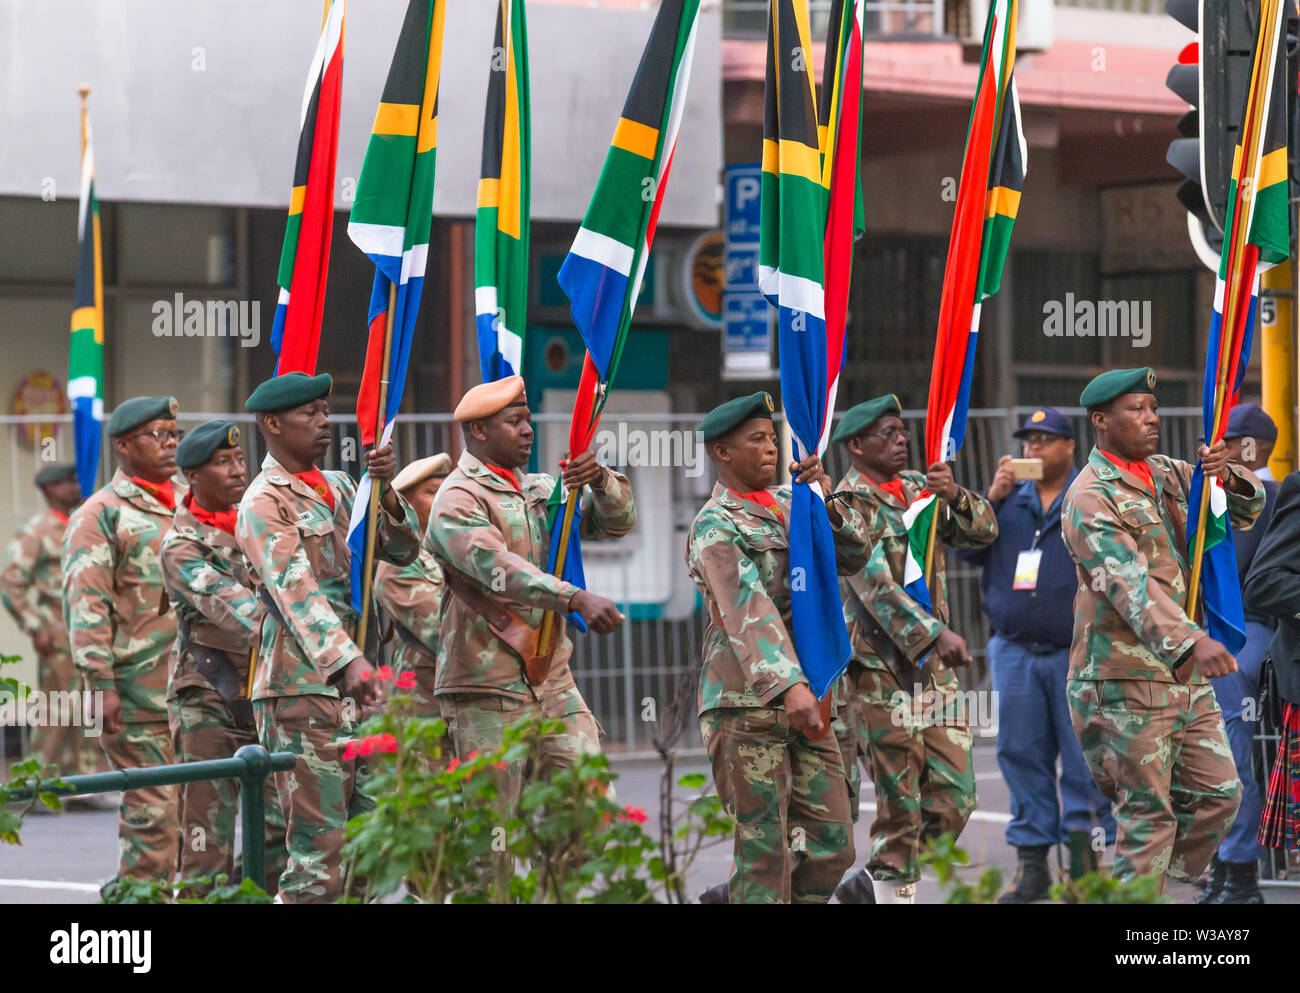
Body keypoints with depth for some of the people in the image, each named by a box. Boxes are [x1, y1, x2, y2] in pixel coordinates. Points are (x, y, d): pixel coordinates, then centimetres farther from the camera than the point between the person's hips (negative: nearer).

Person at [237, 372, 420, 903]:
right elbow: (295, 591, -20)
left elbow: (402, 549, 14)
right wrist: (348, 662, -33)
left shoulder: (338, 487, 17)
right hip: (302, 688, -8)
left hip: (351, 692, 8)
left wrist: (384, 490, -5)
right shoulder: (265, 503, -7)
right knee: (319, 852, -12)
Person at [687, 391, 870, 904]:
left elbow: (854, 556, 12)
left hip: (803, 703, 7)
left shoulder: (786, 505, 16)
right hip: (746, 704, -7)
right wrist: (789, 684, -34)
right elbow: (747, 609, -21)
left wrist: (826, 501, -5)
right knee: (765, 853, -8)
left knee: (833, 846, 5)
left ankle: (727, 901, 18)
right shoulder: (715, 525, -8)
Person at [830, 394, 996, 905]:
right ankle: (895, 893, 8)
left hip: (933, 670, 7)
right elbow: (876, 585, -21)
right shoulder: (849, 505, -9)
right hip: (879, 672, -7)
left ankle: (872, 884, 18)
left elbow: (983, 531, 9)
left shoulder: (918, 487, 12)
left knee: (953, 799, 5)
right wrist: (936, 633, -32)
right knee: (901, 805, -4)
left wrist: (954, 495, -12)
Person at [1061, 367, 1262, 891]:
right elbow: (1130, 584, -26)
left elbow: (1247, 509, 14)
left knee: (1219, 793, 8)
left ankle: (1170, 885, 22)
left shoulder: (1167, 474, 13)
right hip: (1128, 678, -8)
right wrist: (1190, 644, -39)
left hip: (1187, 675, 8)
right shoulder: (1091, 498, -13)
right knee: (1148, 812, -5)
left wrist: (1227, 478, -11)